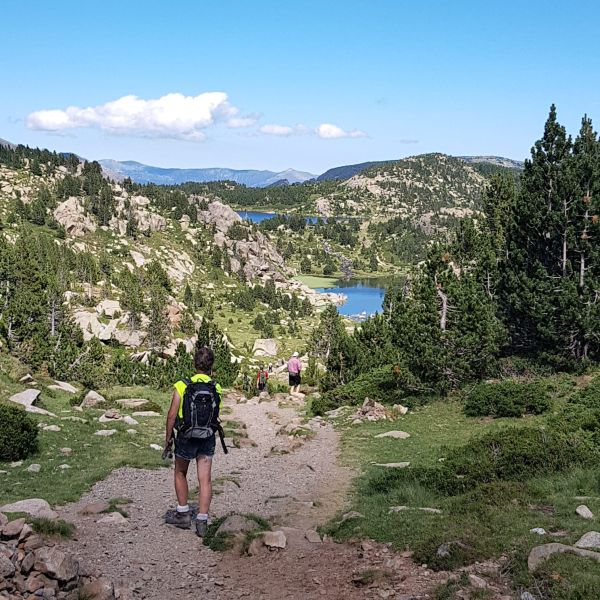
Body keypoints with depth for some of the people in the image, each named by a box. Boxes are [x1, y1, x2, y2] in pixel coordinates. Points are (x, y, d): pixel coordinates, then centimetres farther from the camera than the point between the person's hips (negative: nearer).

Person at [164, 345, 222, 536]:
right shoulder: (217, 389, -3)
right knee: (205, 479, 5)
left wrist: (168, 437, 2)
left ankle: (183, 515, 22)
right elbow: (216, 416, 5)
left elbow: (172, 415, -11)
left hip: (186, 437, -2)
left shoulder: (182, 386, -13)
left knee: (180, 473, 19)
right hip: (208, 438, 2)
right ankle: (202, 521, 2)